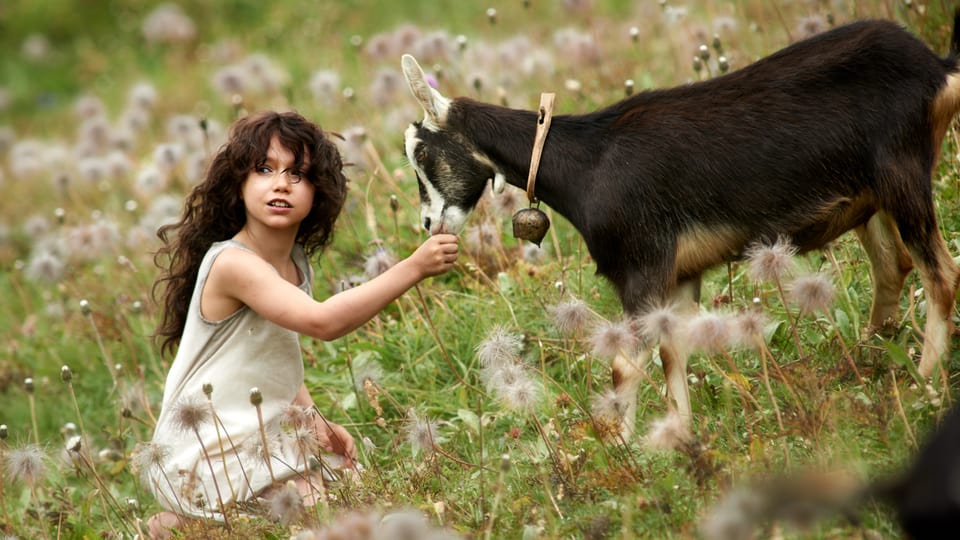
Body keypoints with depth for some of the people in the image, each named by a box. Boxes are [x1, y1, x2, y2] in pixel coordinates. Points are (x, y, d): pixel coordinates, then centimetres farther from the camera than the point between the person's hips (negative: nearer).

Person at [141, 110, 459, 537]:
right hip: (208, 456, -9)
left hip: (262, 444, 9)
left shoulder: (297, 266, 6)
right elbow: (321, 321, -35)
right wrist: (414, 268, -37)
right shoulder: (233, 263, -22)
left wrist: (318, 423, -1)